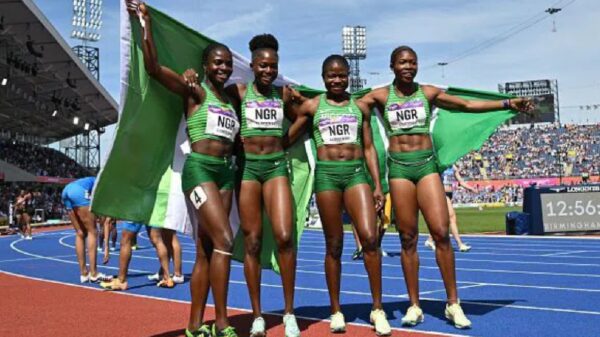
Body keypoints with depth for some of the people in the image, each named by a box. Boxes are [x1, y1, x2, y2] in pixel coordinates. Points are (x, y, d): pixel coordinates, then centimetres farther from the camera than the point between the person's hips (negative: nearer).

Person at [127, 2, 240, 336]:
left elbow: (235, 140, 23)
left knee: (206, 251, 6)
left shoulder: (231, 99, 17)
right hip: (200, 168, -7)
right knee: (224, 240, -18)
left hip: (226, 171, 7)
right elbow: (154, 67, -12)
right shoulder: (195, 92, 0)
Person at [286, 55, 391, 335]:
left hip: (357, 172, 1)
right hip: (327, 174, -1)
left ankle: (377, 309, 0)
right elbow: (287, 138, 13)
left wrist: (378, 185, 6)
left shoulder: (359, 107, 13)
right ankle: (336, 311, 17)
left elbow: (369, 147, 12)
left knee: (370, 237, -12)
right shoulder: (311, 106, 8)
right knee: (334, 245, 3)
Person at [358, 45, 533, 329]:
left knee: (441, 232, -8)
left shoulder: (428, 93, 9)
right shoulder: (380, 96, 5)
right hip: (398, 167, -1)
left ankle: (453, 303, 3)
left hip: (427, 164, 1)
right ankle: (414, 306, 10)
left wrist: (507, 103, 13)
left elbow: (468, 105, 15)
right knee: (408, 239, 1)